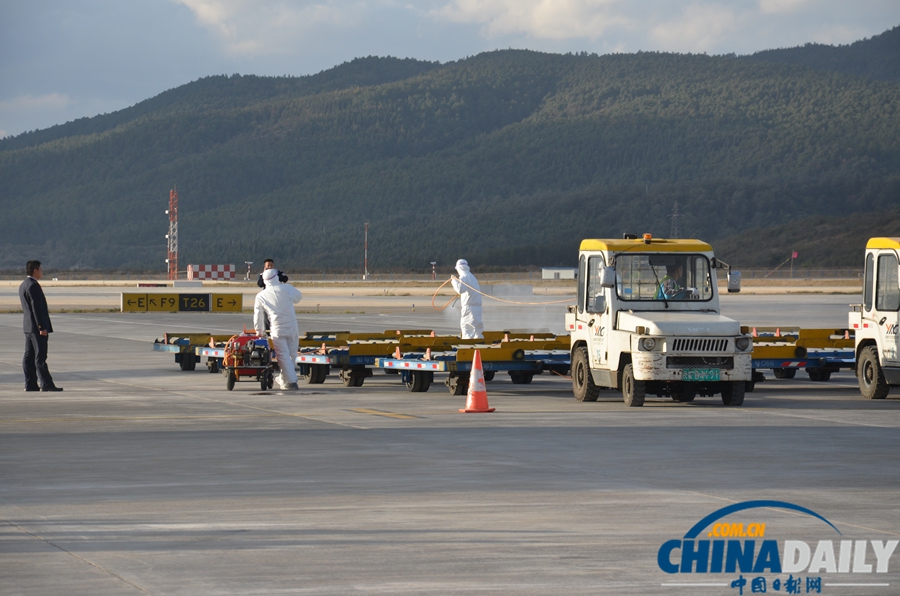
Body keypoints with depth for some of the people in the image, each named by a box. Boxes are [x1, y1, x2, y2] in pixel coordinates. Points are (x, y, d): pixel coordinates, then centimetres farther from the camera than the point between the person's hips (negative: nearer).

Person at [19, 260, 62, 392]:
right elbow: (36, 308, -20)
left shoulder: (23, 285, 16)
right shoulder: (33, 285, -16)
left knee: (29, 357, 8)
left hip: (28, 326, 10)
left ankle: (30, 384, 9)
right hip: (36, 326, -10)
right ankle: (46, 384, -9)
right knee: (40, 356, -9)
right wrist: (42, 327, -21)